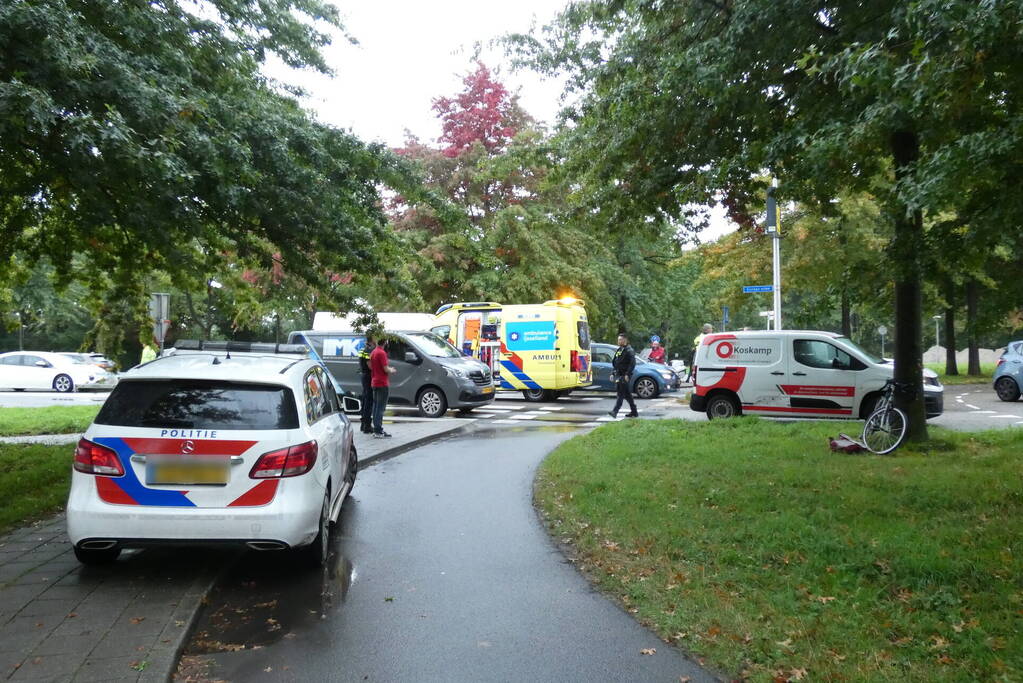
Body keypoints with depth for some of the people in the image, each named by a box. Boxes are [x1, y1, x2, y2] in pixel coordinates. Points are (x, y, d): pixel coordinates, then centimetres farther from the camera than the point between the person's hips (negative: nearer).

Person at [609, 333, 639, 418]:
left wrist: (627, 374, -23)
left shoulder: (629, 351, -9)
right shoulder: (619, 350, 18)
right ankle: (634, 412, 21)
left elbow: (632, 363, -18)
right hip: (618, 375, 9)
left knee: (621, 394, -13)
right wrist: (612, 373, 16)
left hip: (624, 376, -9)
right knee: (627, 395, 13)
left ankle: (615, 411, -20)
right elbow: (614, 363, 23)